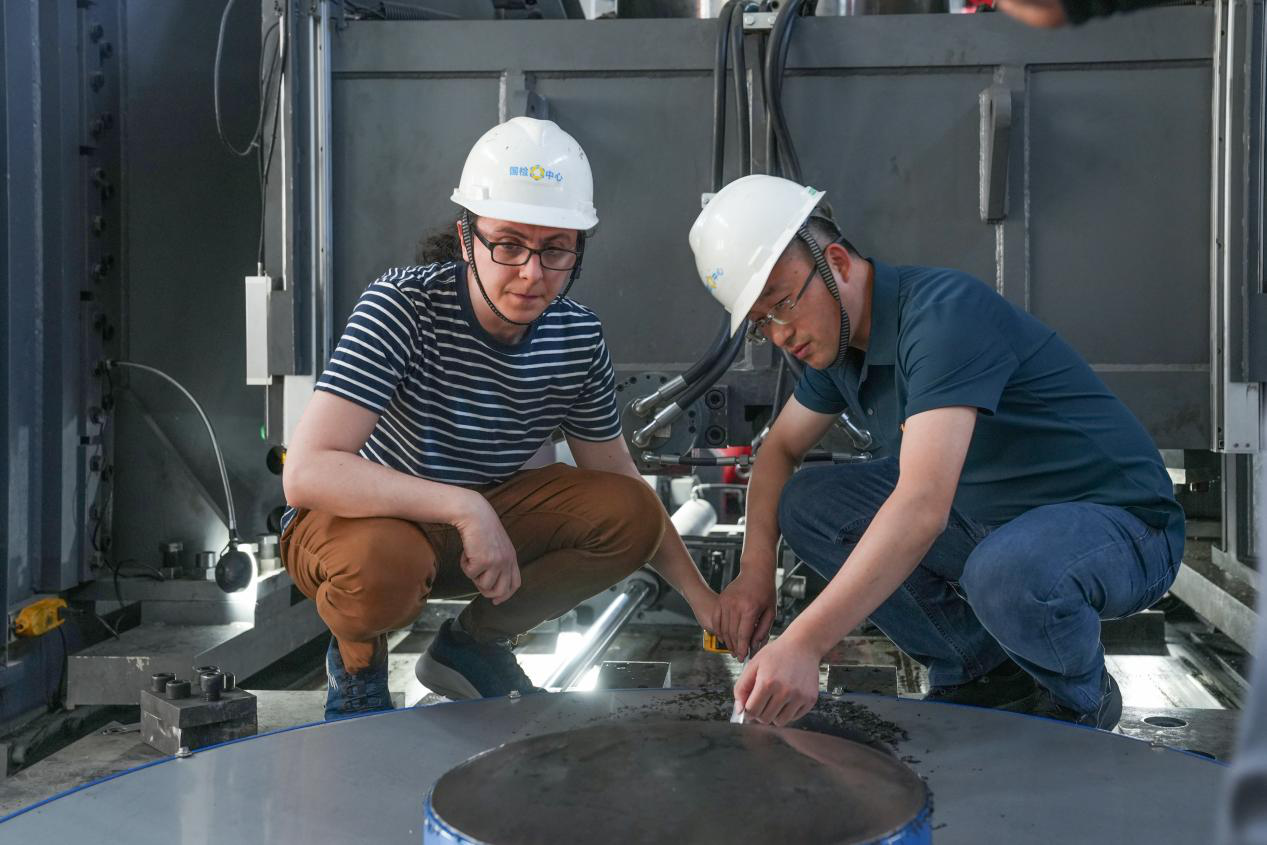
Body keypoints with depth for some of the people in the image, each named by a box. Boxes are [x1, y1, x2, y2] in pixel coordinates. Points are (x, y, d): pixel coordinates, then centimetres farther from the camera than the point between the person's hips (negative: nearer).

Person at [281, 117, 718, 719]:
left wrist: (700, 595, -1)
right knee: (385, 562, -40)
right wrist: (465, 508, -42)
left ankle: (473, 644, 8)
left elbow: (618, 483, 5)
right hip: (361, 519, -5)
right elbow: (307, 473, -36)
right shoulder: (405, 304, -26)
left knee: (634, 517, -14)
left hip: (474, 519, 5)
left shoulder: (579, 339, -8)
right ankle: (356, 663, -1)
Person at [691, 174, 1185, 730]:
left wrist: (803, 644, -45)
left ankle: (1081, 700, -4)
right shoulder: (839, 338, 0)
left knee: (1006, 572, -40)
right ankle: (983, 676, 4)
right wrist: (756, 570, -7)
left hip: (1117, 522, -8)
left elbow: (923, 505, -39)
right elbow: (779, 451, 12)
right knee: (806, 502, -4)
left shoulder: (944, 311, -28)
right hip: (989, 518, 8)